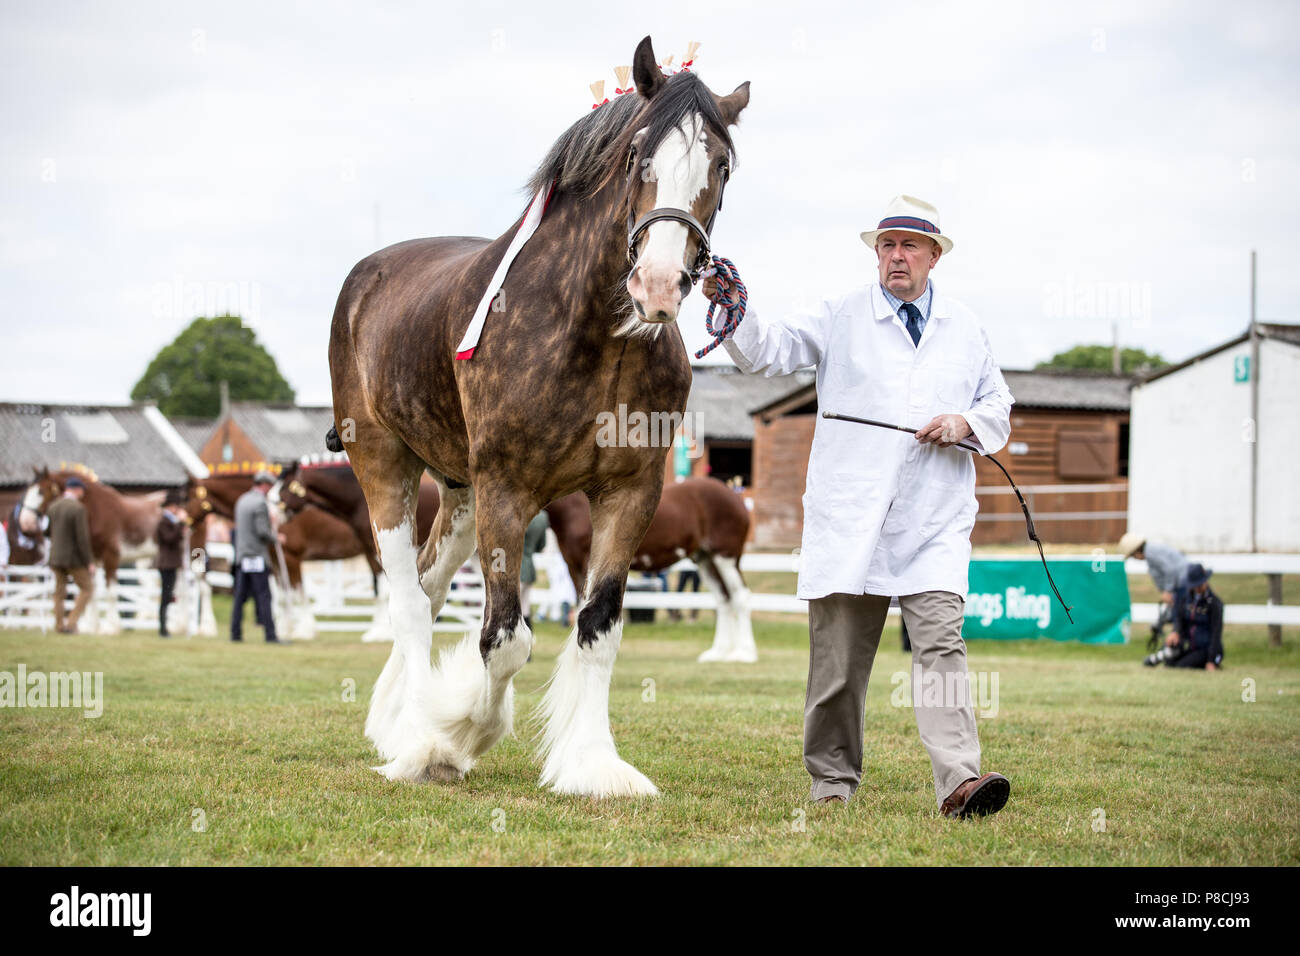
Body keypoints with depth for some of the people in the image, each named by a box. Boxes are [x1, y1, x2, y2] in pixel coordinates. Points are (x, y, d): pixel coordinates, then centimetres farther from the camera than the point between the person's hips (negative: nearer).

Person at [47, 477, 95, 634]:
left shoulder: (52, 507, 4)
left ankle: (60, 625, 15)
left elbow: (48, 532, 12)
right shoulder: (78, 508, -16)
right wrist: (89, 562, -12)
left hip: (55, 556, 6)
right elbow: (82, 538, -18)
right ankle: (72, 622, -1)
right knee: (87, 587, 7)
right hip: (73, 557, -6)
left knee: (59, 591, 13)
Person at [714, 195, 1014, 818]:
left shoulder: (965, 328, 15)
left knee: (941, 644, -13)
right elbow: (769, 351, 0)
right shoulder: (842, 317, 8)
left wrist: (966, 423, 0)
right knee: (838, 656, 3)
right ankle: (832, 784, 15)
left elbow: (999, 404, 23)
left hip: (934, 521, 1)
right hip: (849, 519, -1)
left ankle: (960, 781, -21)